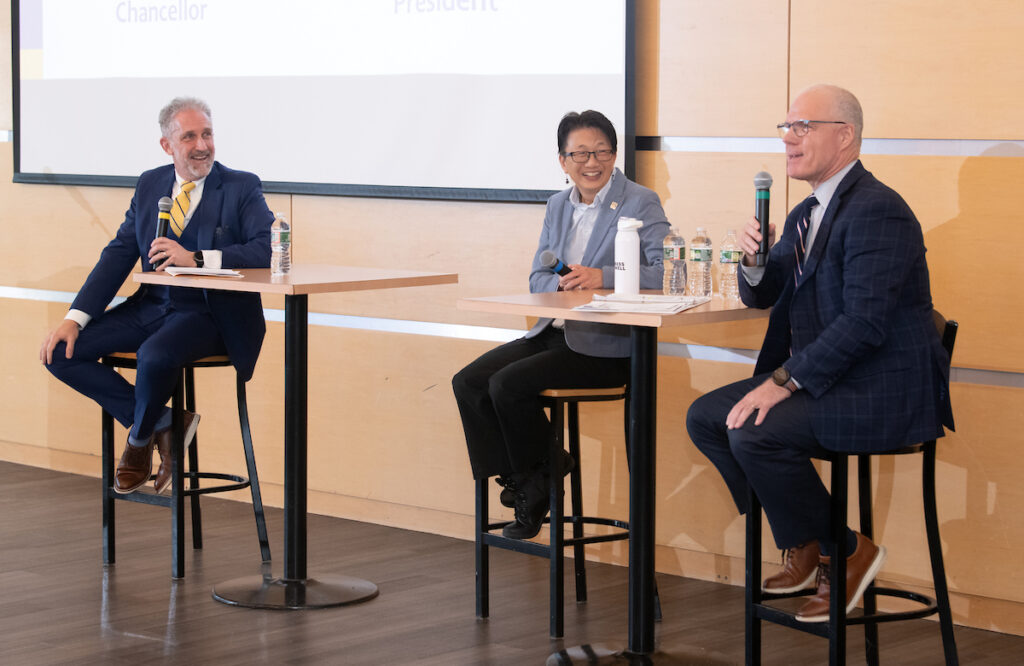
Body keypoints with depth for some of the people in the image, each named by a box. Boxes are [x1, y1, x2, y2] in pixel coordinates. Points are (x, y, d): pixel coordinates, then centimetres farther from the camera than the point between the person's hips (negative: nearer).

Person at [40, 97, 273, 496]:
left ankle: (140, 439, -3)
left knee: (154, 355, -36)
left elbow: (267, 249, -17)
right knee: (61, 352, -9)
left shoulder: (242, 188, -3)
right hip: (150, 307, 6)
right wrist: (75, 319, -4)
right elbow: (118, 254, 8)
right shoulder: (150, 185, 12)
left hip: (209, 315, -6)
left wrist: (195, 258, -27)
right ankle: (160, 423, -1)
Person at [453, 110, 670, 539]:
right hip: (555, 333, 7)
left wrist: (602, 278, -25)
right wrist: (563, 283, -9)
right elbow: (537, 279, 15)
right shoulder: (558, 206, 16)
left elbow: (668, 271, -16)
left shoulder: (640, 204, -5)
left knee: (508, 383, -23)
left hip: (605, 346, -7)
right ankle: (522, 485, 0)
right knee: (468, 382, -9)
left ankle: (536, 478, 0)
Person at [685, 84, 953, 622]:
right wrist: (755, 260, -3)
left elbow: (864, 322, -25)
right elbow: (761, 297, 21)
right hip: (821, 379, 10)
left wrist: (783, 381, -25)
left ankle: (843, 553, -6)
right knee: (706, 417, 3)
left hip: (881, 391, -10)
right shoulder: (806, 215, 15)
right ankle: (801, 547, 10)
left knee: (755, 432, -26)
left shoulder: (877, 210, -17)